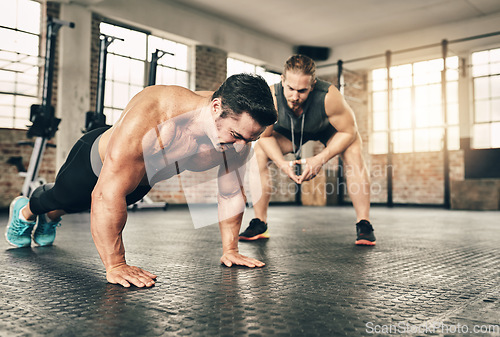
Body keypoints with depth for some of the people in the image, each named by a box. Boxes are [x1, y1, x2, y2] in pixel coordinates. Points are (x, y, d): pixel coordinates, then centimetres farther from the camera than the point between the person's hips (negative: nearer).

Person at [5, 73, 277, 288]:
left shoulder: (237, 135, -31)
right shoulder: (149, 119, -50)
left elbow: (231, 193, -16)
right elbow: (107, 194, -46)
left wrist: (230, 249, -13)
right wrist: (115, 265, -41)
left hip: (143, 180, 5)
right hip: (96, 162, -5)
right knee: (58, 197, 30)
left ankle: (50, 219, 70)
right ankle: (25, 211, 66)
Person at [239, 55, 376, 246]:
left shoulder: (328, 97, -42)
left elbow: (349, 131, -27)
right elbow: (265, 135, -19)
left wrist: (320, 160, -36)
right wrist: (281, 163, -34)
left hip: (329, 128, -1)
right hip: (289, 131, 2)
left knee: (353, 154, -29)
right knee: (258, 153, -19)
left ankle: (364, 225, -15)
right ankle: (259, 225, -7)